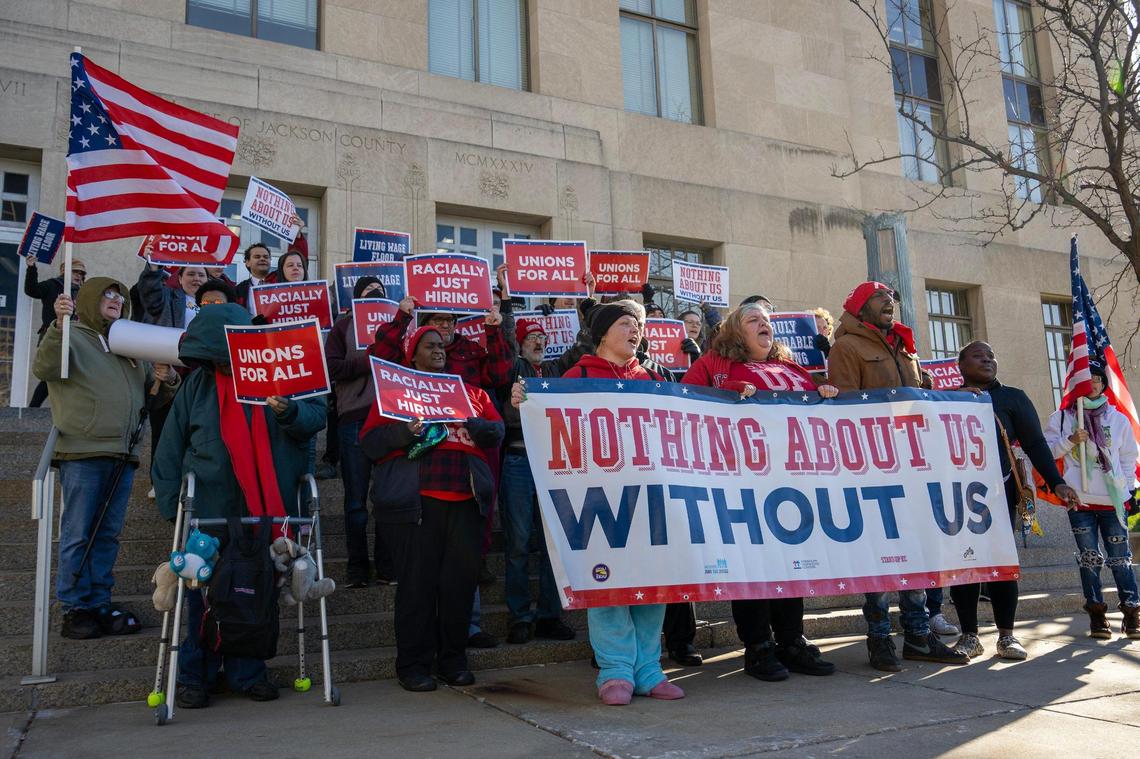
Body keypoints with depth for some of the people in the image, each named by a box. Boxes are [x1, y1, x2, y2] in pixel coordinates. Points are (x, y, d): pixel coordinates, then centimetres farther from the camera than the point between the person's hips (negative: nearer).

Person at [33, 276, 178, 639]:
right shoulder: (74, 336, 3)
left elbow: (155, 396, 27)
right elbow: (44, 368, -17)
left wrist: (167, 381, 4)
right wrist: (58, 323, -30)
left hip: (123, 457, 6)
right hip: (83, 454, -6)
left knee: (108, 534, 9)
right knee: (78, 535, -1)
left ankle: (99, 605, 16)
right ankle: (75, 608, 6)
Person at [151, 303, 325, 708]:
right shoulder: (199, 382, 3)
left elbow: (316, 415, -2)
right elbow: (171, 448, 5)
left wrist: (288, 410, -24)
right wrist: (172, 506, 0)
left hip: (268, 509, 1)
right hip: (212, 509, 0)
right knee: (207, 592, 5)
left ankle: (246, 671, 23)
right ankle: (194, 675, 20)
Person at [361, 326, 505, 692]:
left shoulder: (471, 392, 22)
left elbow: (497, 432, 12)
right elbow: (369, 443, 2)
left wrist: (471, 423, -9)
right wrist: (406, 431, -16)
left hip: (465, 499, 3)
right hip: (414, 501, -3)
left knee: (462, 579, 2)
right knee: (417, 581, -3)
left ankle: (454, 659, 15)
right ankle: (413, 664, 7)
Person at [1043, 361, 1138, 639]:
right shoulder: (1062, 417, 6)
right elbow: (1047, 450, 3)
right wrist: (1070, 440, -13)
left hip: (1113, 499, 1)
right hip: (1079, 500, 0)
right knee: (1089, 557, 4)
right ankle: (1096, 614, 10)